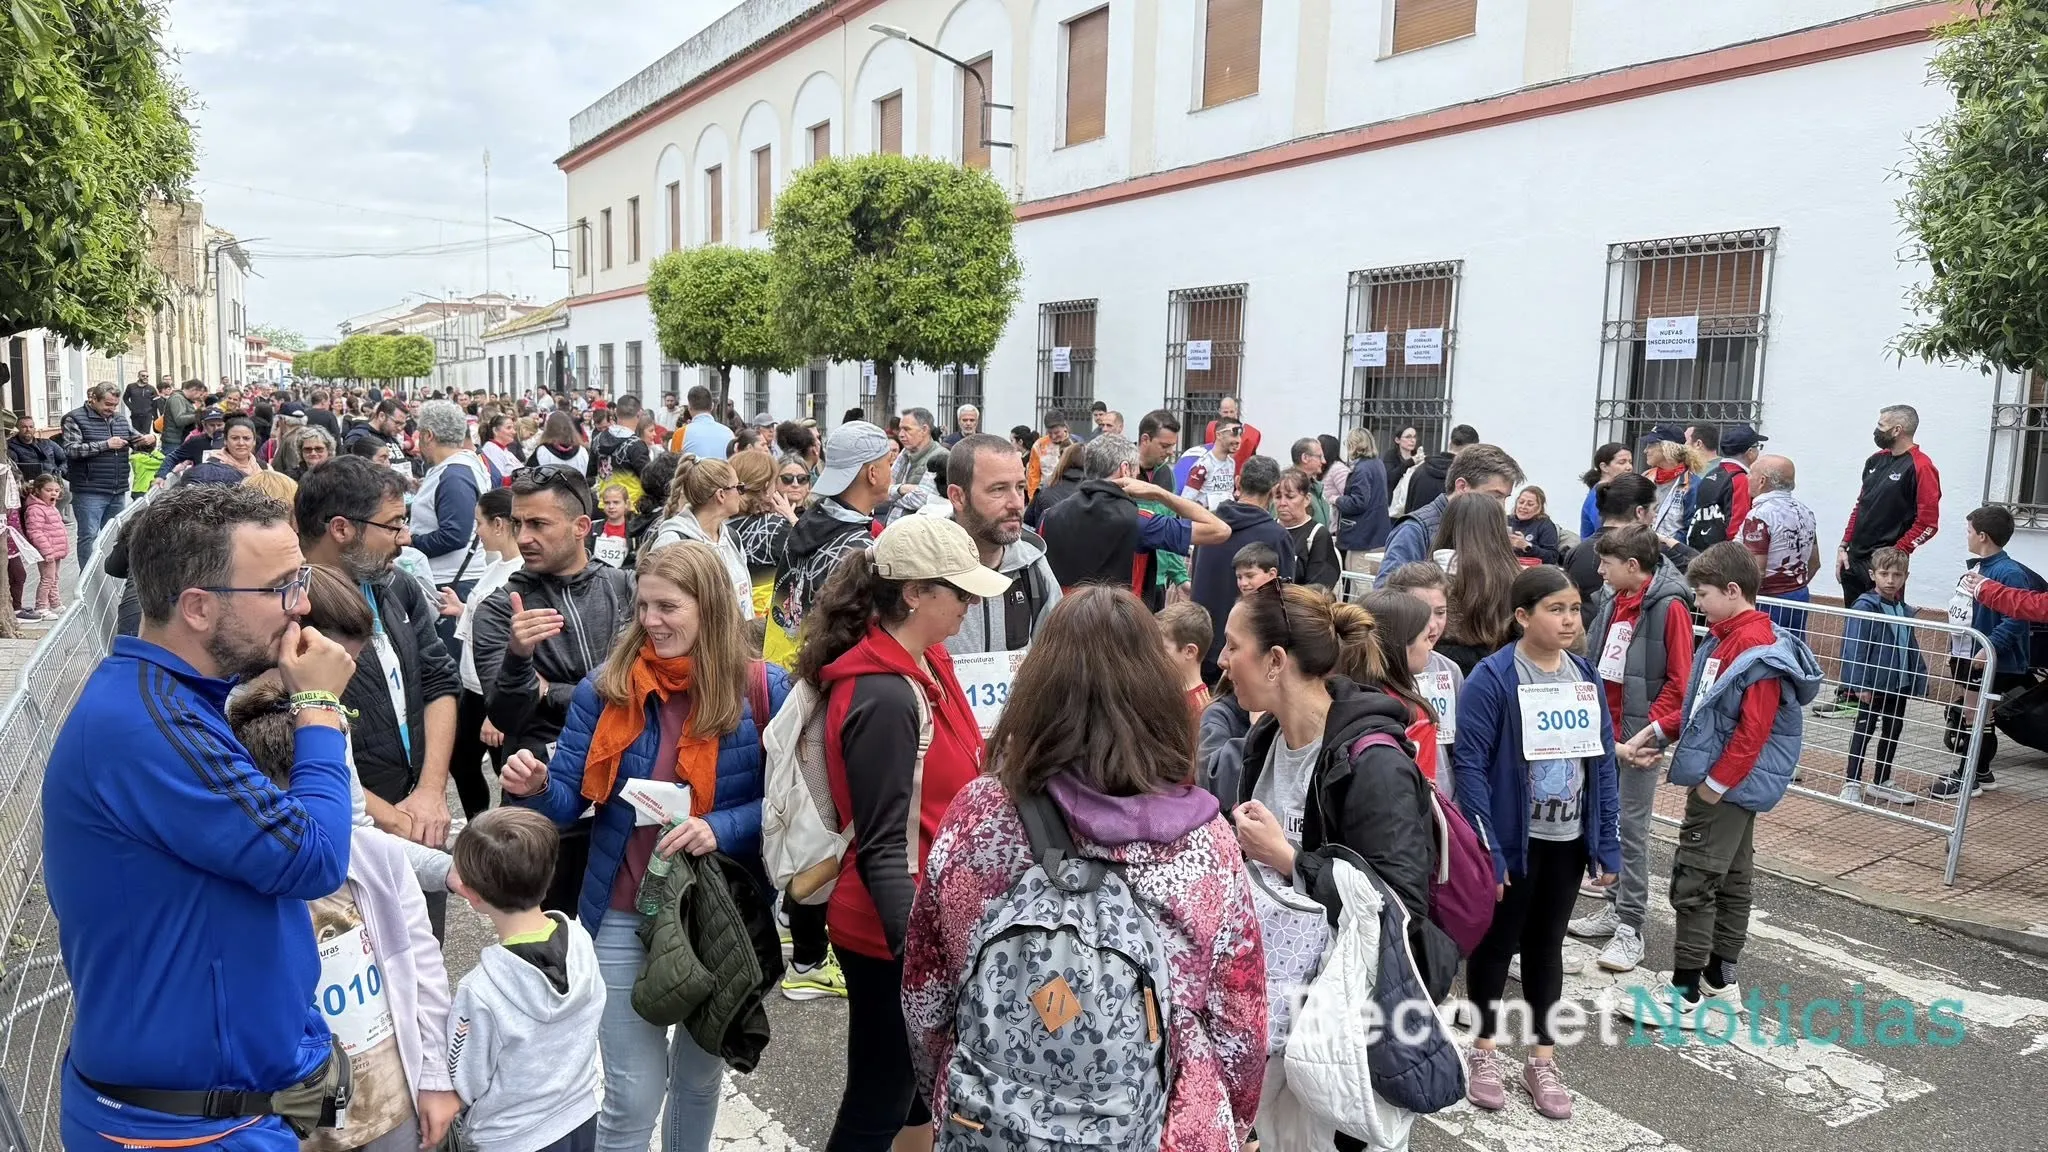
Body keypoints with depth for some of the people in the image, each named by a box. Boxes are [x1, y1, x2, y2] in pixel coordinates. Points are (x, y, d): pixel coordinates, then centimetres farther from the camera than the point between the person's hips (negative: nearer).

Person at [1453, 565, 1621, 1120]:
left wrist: (1608, 844, 4)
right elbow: (1469, 765, -18)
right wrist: (1484, 849, -21)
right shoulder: (1492, 678, -16)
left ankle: (1543, 1058, 31)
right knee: (1496, 944, 12)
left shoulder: (1586, 676, 2)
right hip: (1512, 841, -5)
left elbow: (1603, 764, 6)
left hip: (1567, 841, 5)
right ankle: (1486, 1050, 30)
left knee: (1546, 946, 17)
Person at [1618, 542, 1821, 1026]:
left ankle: (1685, 996, 2)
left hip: (1726, 788, -10)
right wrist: (1656, 733, 11)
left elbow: (1753, 731, -24)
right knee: (1731, 880, 17)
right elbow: (1701, 706, 18)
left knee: (1692, 885, -6)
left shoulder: (1756, 649, -21)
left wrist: (1713, 785, -19)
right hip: (1732, 786, 10)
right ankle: (1719, 980, 29)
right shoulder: (1725, 638, 10)